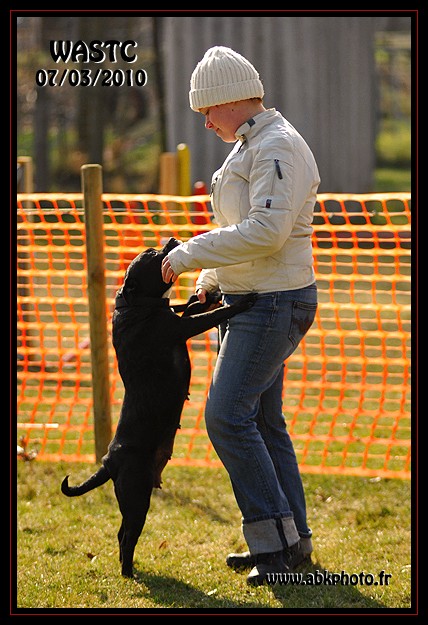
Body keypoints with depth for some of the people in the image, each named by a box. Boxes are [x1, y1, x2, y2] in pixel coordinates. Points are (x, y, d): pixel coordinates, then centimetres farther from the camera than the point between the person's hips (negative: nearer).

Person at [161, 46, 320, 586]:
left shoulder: (278, 146, -16)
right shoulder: (250, 147, 17)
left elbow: (268, 229, -27)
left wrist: (190, 255, -22)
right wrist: (209, 280, 16)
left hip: (274, 303, -11)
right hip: (249, 299, 11)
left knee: (228, 416, -14)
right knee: (262, 420, 11)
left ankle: (277, 538, -10)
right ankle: (292, 540, 16)